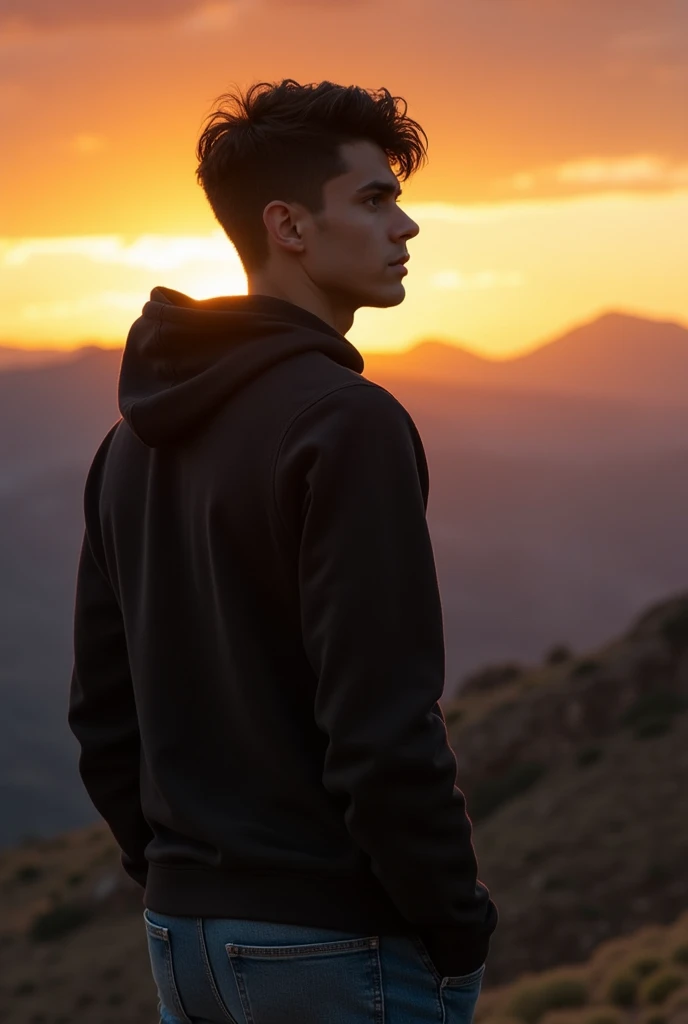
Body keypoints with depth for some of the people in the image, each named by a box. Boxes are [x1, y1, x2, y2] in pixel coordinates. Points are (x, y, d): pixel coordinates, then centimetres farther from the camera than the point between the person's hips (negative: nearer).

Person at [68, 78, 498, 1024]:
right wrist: (459, 929, -11)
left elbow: (101, 707, 13)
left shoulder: (139, 437, 10)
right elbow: (384, 724, -22)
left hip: (186, 942, 8)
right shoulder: (345, 422, -16)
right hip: (338, 944, -8)